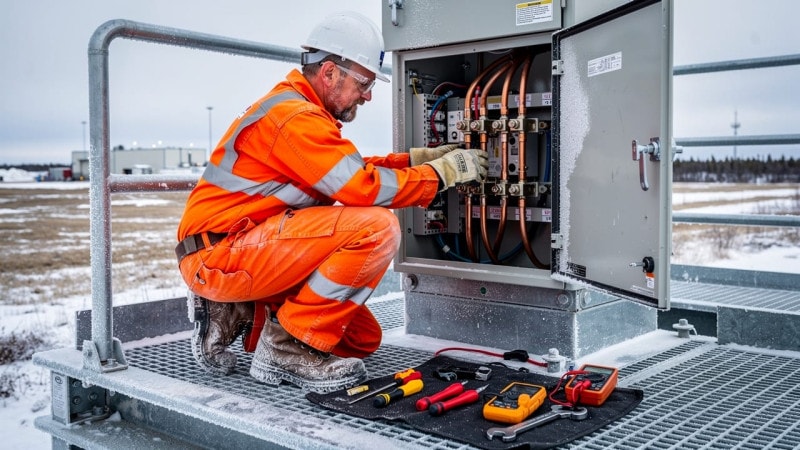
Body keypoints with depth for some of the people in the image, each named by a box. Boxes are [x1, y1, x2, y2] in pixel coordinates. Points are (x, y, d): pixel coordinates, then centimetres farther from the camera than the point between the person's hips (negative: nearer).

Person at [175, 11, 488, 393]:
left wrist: (416, 158, 10)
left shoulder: (302, 110, 15)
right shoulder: (294, 116, -18)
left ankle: (236, 316, 13)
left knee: (363, 338, 9)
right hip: (221, 254, -10)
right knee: (376, 227, -25)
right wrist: (443, 173, -12)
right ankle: (289, 345, -14)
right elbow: (364, 188, -24)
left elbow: (350, 171, 19)